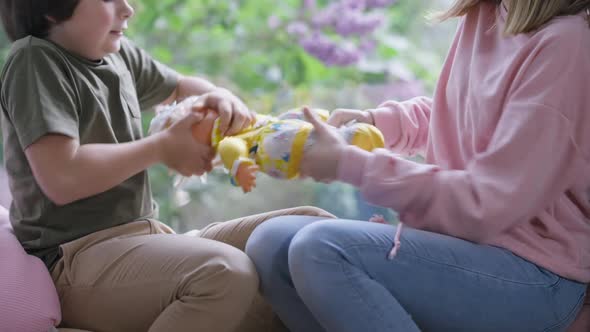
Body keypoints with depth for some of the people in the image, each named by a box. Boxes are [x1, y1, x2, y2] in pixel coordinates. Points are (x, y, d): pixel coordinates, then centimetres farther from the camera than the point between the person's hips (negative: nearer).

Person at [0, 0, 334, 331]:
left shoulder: (118, 55, 13)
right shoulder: (34, 61, -9)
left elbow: (181, 88, 33)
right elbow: (62, 179, -21)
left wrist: (219, 96, 8)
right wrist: (164, 146, -9)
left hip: (148, 237, 8)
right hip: (77, 259, -8)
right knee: (227, 273, -36)